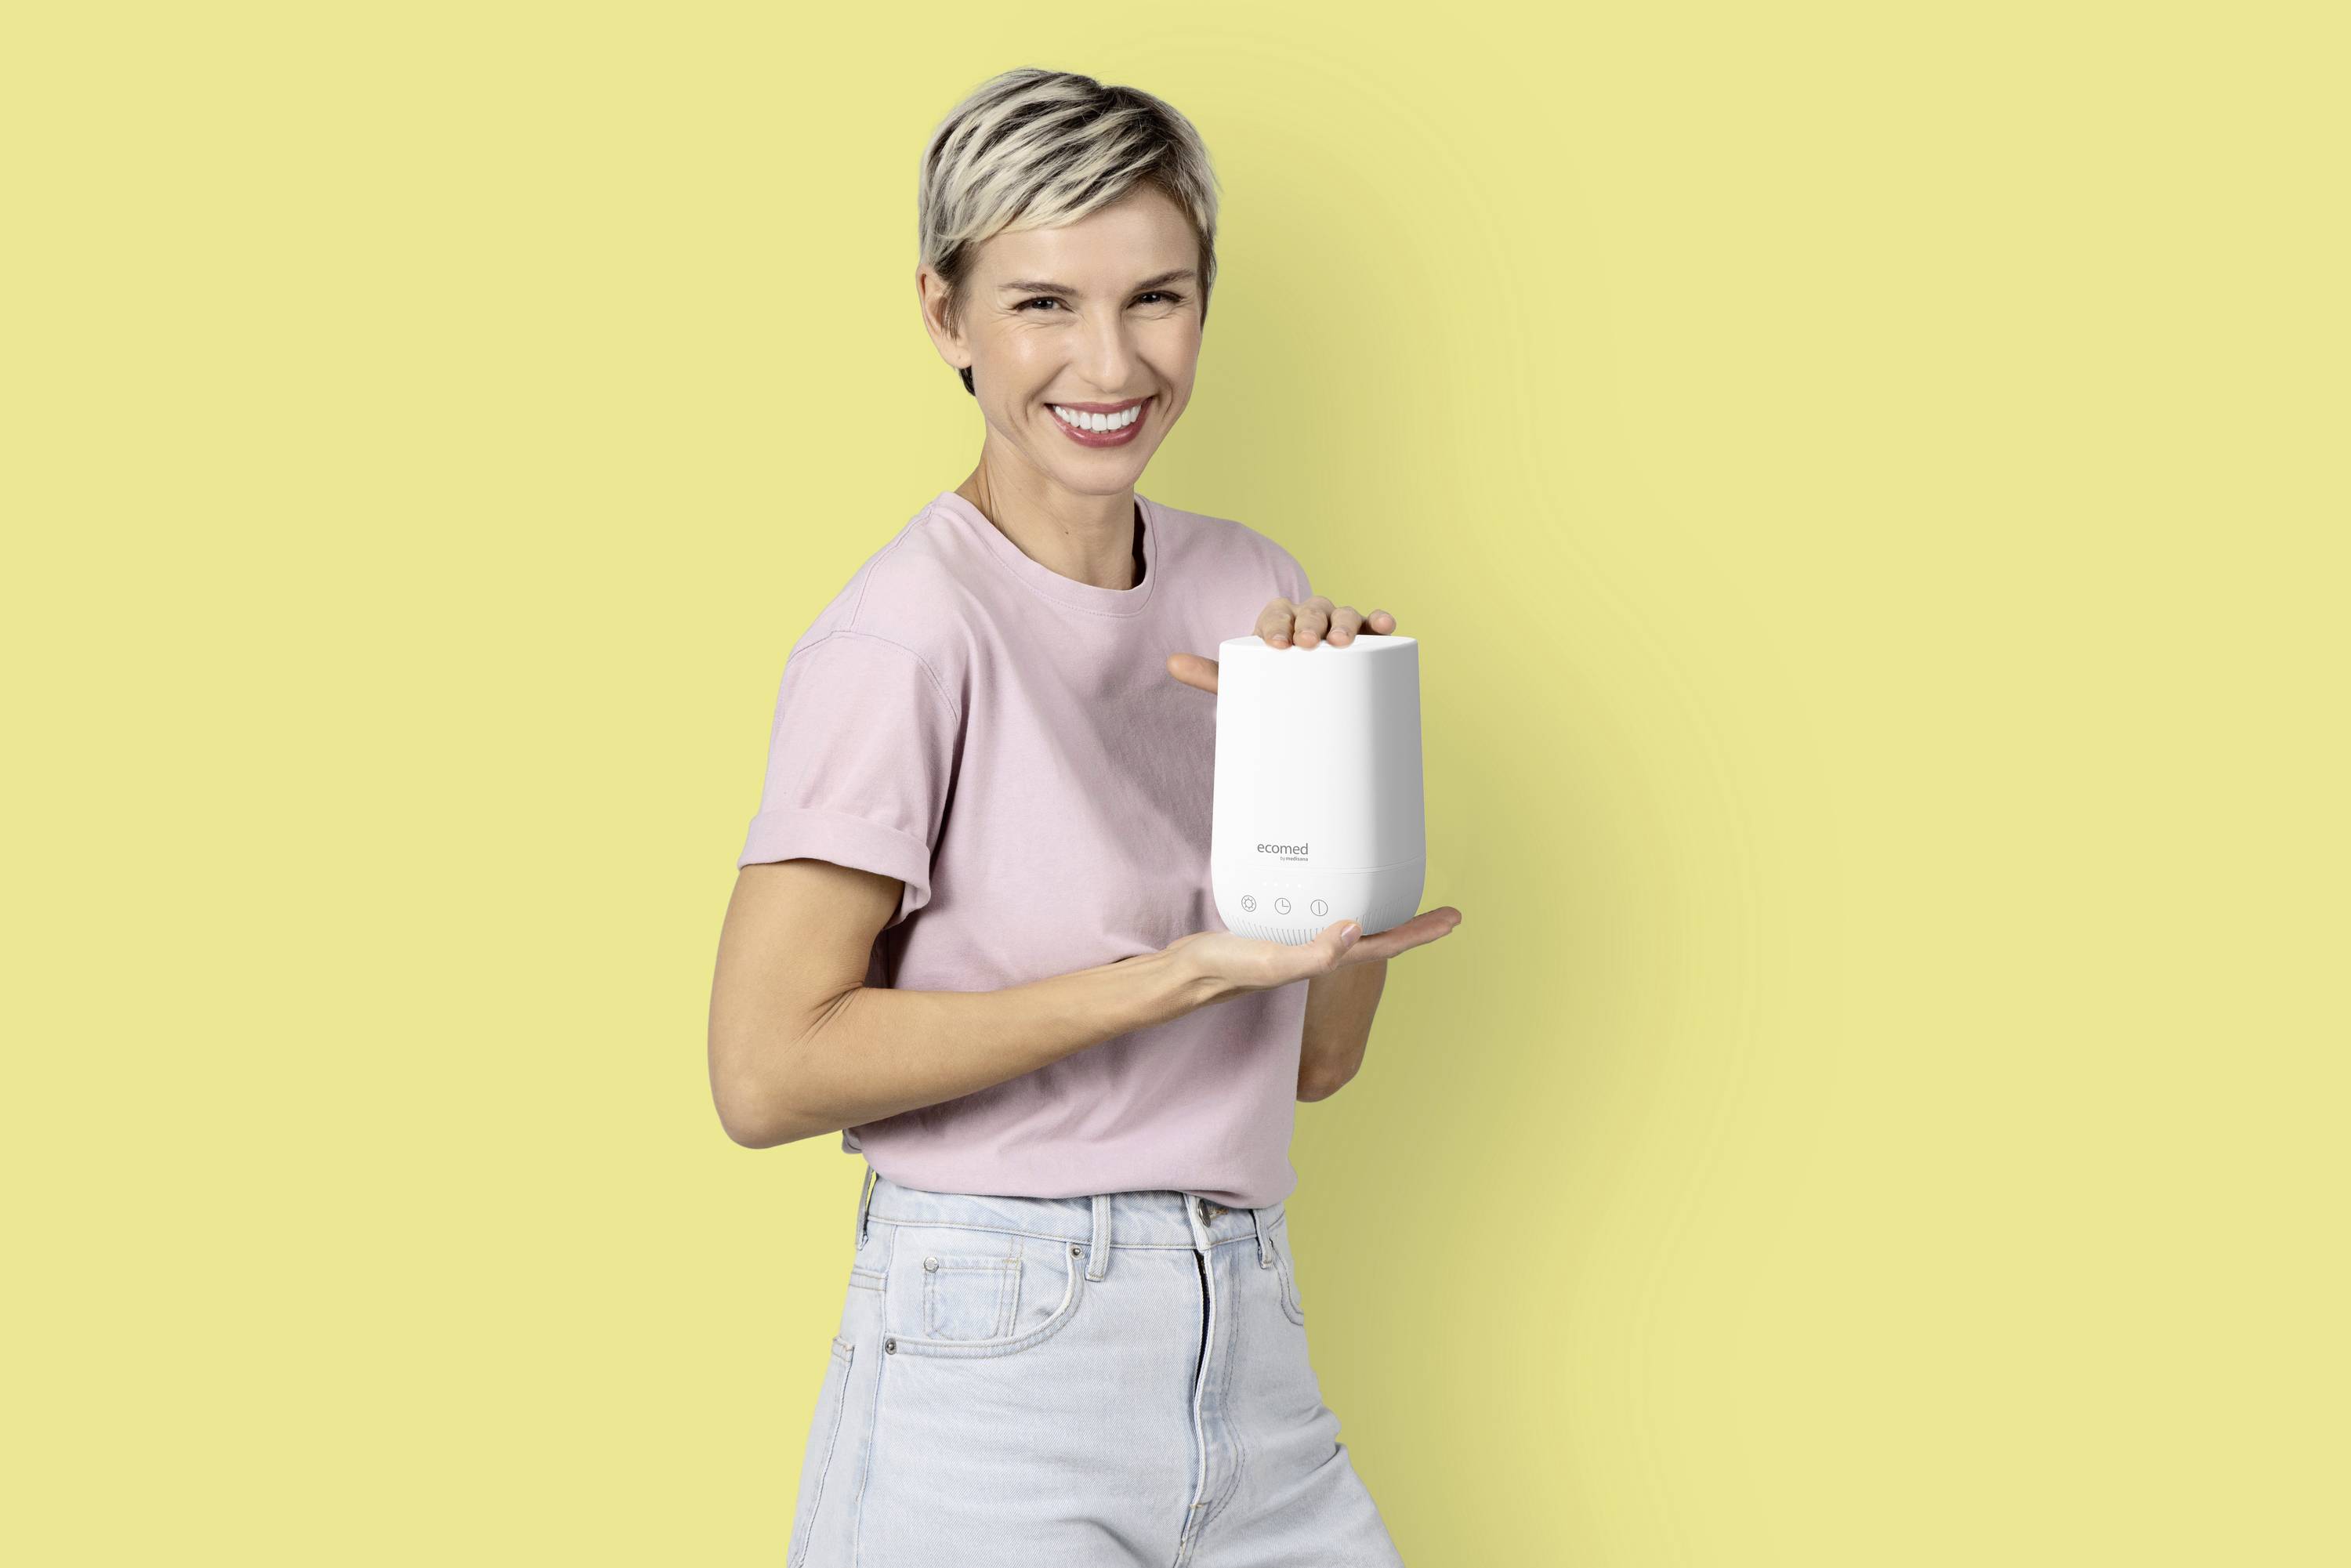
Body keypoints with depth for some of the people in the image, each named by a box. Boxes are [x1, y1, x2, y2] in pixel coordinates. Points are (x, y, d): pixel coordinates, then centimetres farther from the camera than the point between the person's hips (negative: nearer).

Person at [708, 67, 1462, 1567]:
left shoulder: (1249, 587, 6)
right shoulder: (908, 636, -13)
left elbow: (1317, 1056, 8)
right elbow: (769, 1070, -18)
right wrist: (1186, 971, -19)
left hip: (1253, 1341, 6)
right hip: (995, 1378, -6)